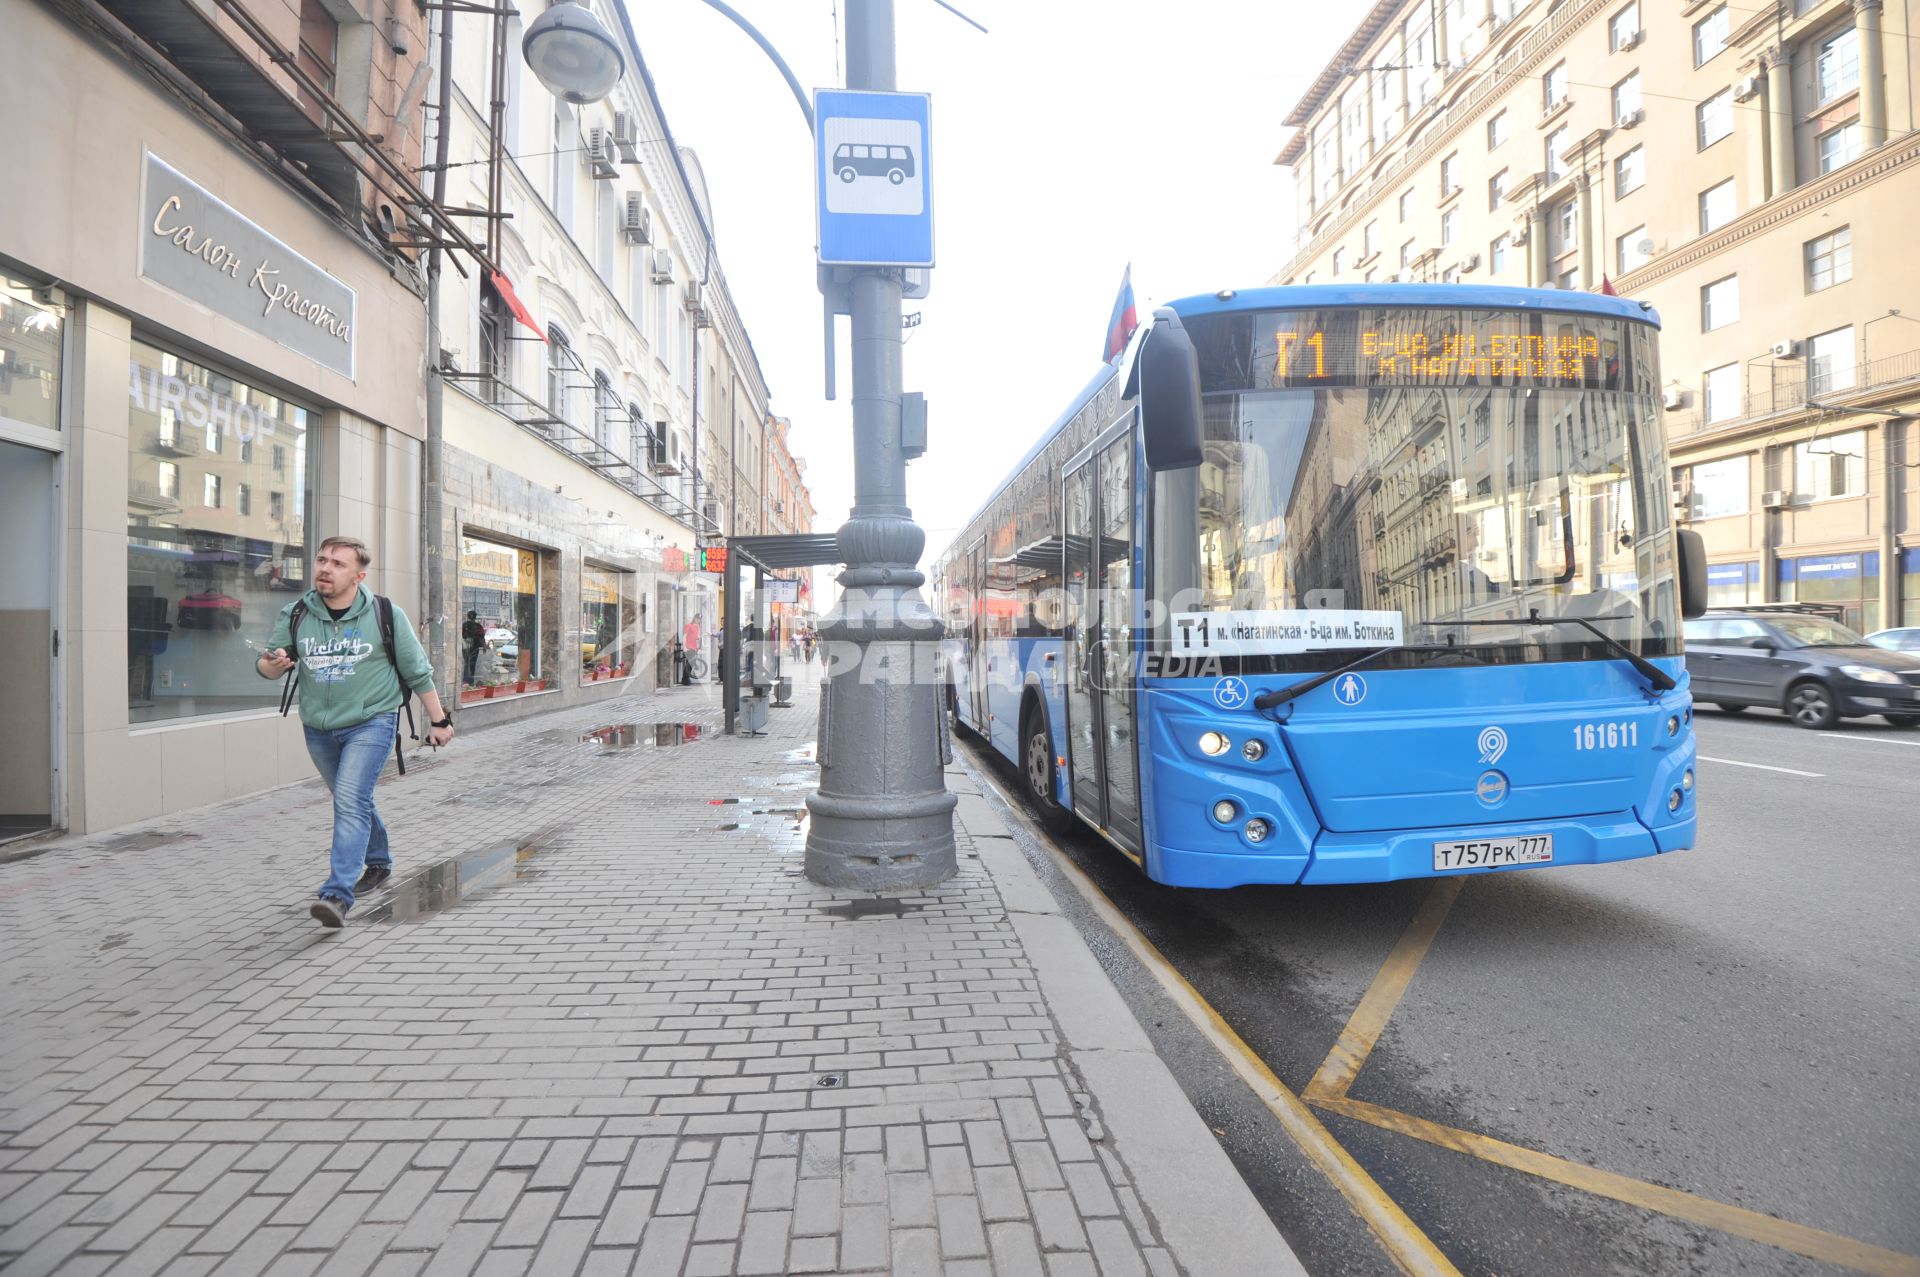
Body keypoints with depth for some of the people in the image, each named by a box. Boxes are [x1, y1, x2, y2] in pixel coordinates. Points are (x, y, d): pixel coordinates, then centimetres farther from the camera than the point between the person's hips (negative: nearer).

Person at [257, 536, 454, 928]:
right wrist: (273, 665, -19)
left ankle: (337, 895, -19)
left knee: (350, 801, -18)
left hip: (371, 722, -5)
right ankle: (378, 863, 40)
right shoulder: (296, 615, 1)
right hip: (318, 728, 5)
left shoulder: (386, 615, -7)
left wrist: (438, 720, 1)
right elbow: (264, 664, 7)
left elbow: (418, 672, -1)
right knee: (353, 802, 19)